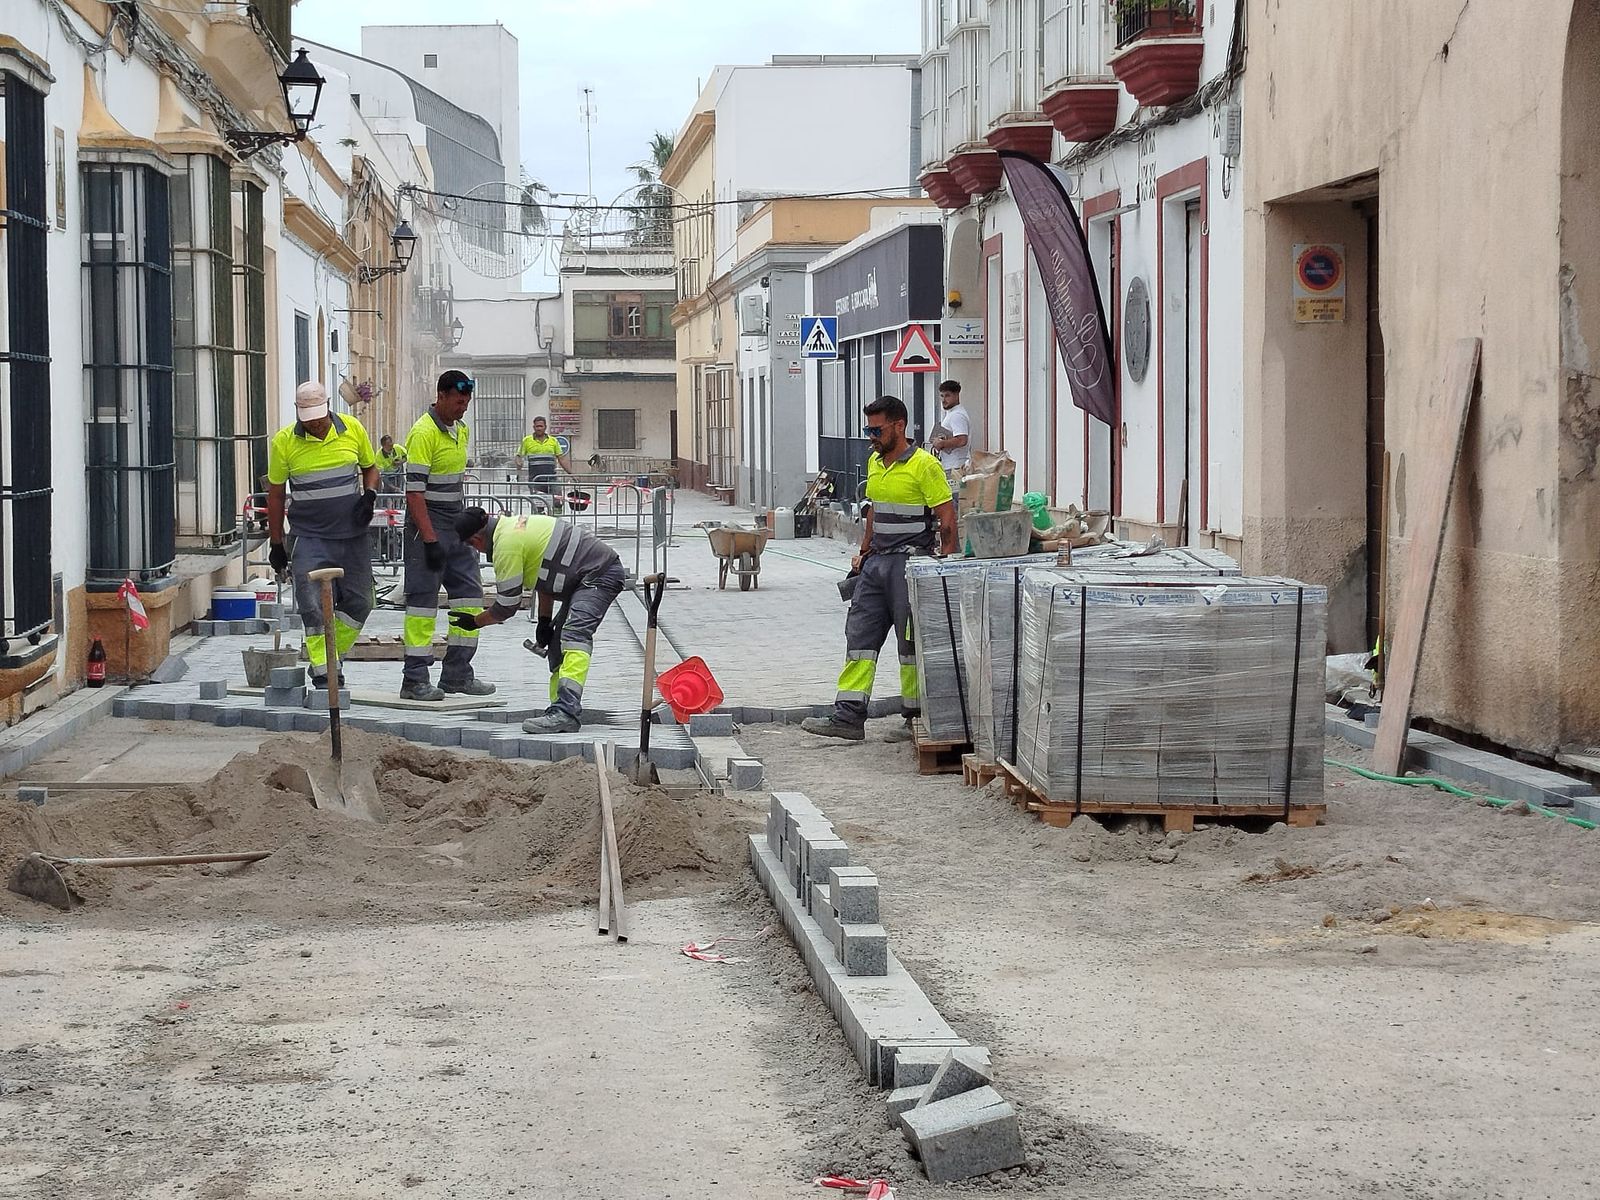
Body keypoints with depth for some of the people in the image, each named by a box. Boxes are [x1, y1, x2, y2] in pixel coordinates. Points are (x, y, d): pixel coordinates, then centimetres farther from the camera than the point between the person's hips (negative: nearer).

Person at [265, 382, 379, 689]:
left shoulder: (352, 429, 0)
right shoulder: (284, 442, -5)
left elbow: (370, 468, 16)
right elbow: (276, 494, 3)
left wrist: (370, 495, -5)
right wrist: (276, 543, 4)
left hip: (354, 535, 3)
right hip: (310, 537, -3)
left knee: (359, 601, 7)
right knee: (314, 607, -10)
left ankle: (330, 660, 24)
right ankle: (322, 674, -3)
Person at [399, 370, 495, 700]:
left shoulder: (461, 430, 12)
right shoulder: (424, 433, -16)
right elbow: (414, 491, -20)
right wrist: (430, 539, -23)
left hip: (457, 523, 9)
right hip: (427, 524, -9)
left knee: (469, 594, 8)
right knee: (423, 599, -6)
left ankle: (457, 673, 15)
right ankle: (414, 680, -2)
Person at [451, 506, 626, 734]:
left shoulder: (507, 545, -16)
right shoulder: (515, 525, 14)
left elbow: (507, 607, -8)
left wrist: (474, 622, 9)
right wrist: (544, 621, 22)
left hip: (600, 575, -11)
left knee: (574, 634, -27)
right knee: (557, 641, 14)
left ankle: (565, 712, -40)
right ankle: (559, 708, 16)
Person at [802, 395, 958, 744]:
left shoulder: (924, 466, -11)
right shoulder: (874, 462, 13)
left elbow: (947, 520, -12)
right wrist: (864, 552, 19)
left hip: (909, 562, -8)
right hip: (876, 564, 8)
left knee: (912, 642, -1)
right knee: (860, 635, 3)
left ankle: (916, 719, 9)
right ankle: (848, 717, 3)